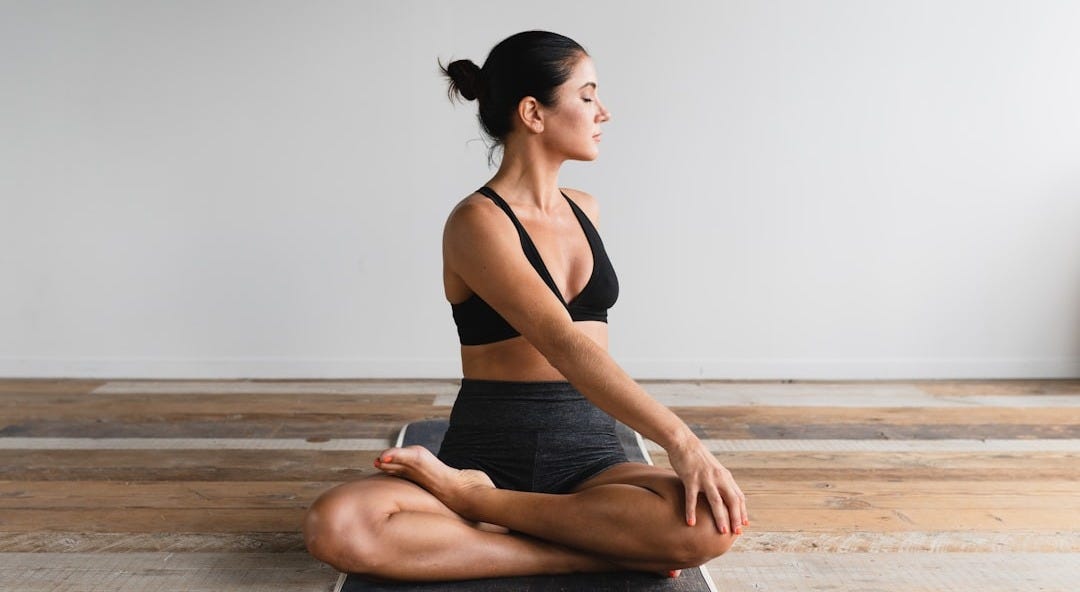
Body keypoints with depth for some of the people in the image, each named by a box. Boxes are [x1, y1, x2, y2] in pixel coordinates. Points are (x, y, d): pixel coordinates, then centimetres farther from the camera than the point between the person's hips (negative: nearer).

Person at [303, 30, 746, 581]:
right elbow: (563, 346, -23)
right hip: (490, 452, -5)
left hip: (589, 454, 5)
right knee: (335, 526, -32)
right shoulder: (477, 222, -10)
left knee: (713, 523, -28)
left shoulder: (585, 209, 12)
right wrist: (678, 439, -29)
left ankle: (471, 498, -18)